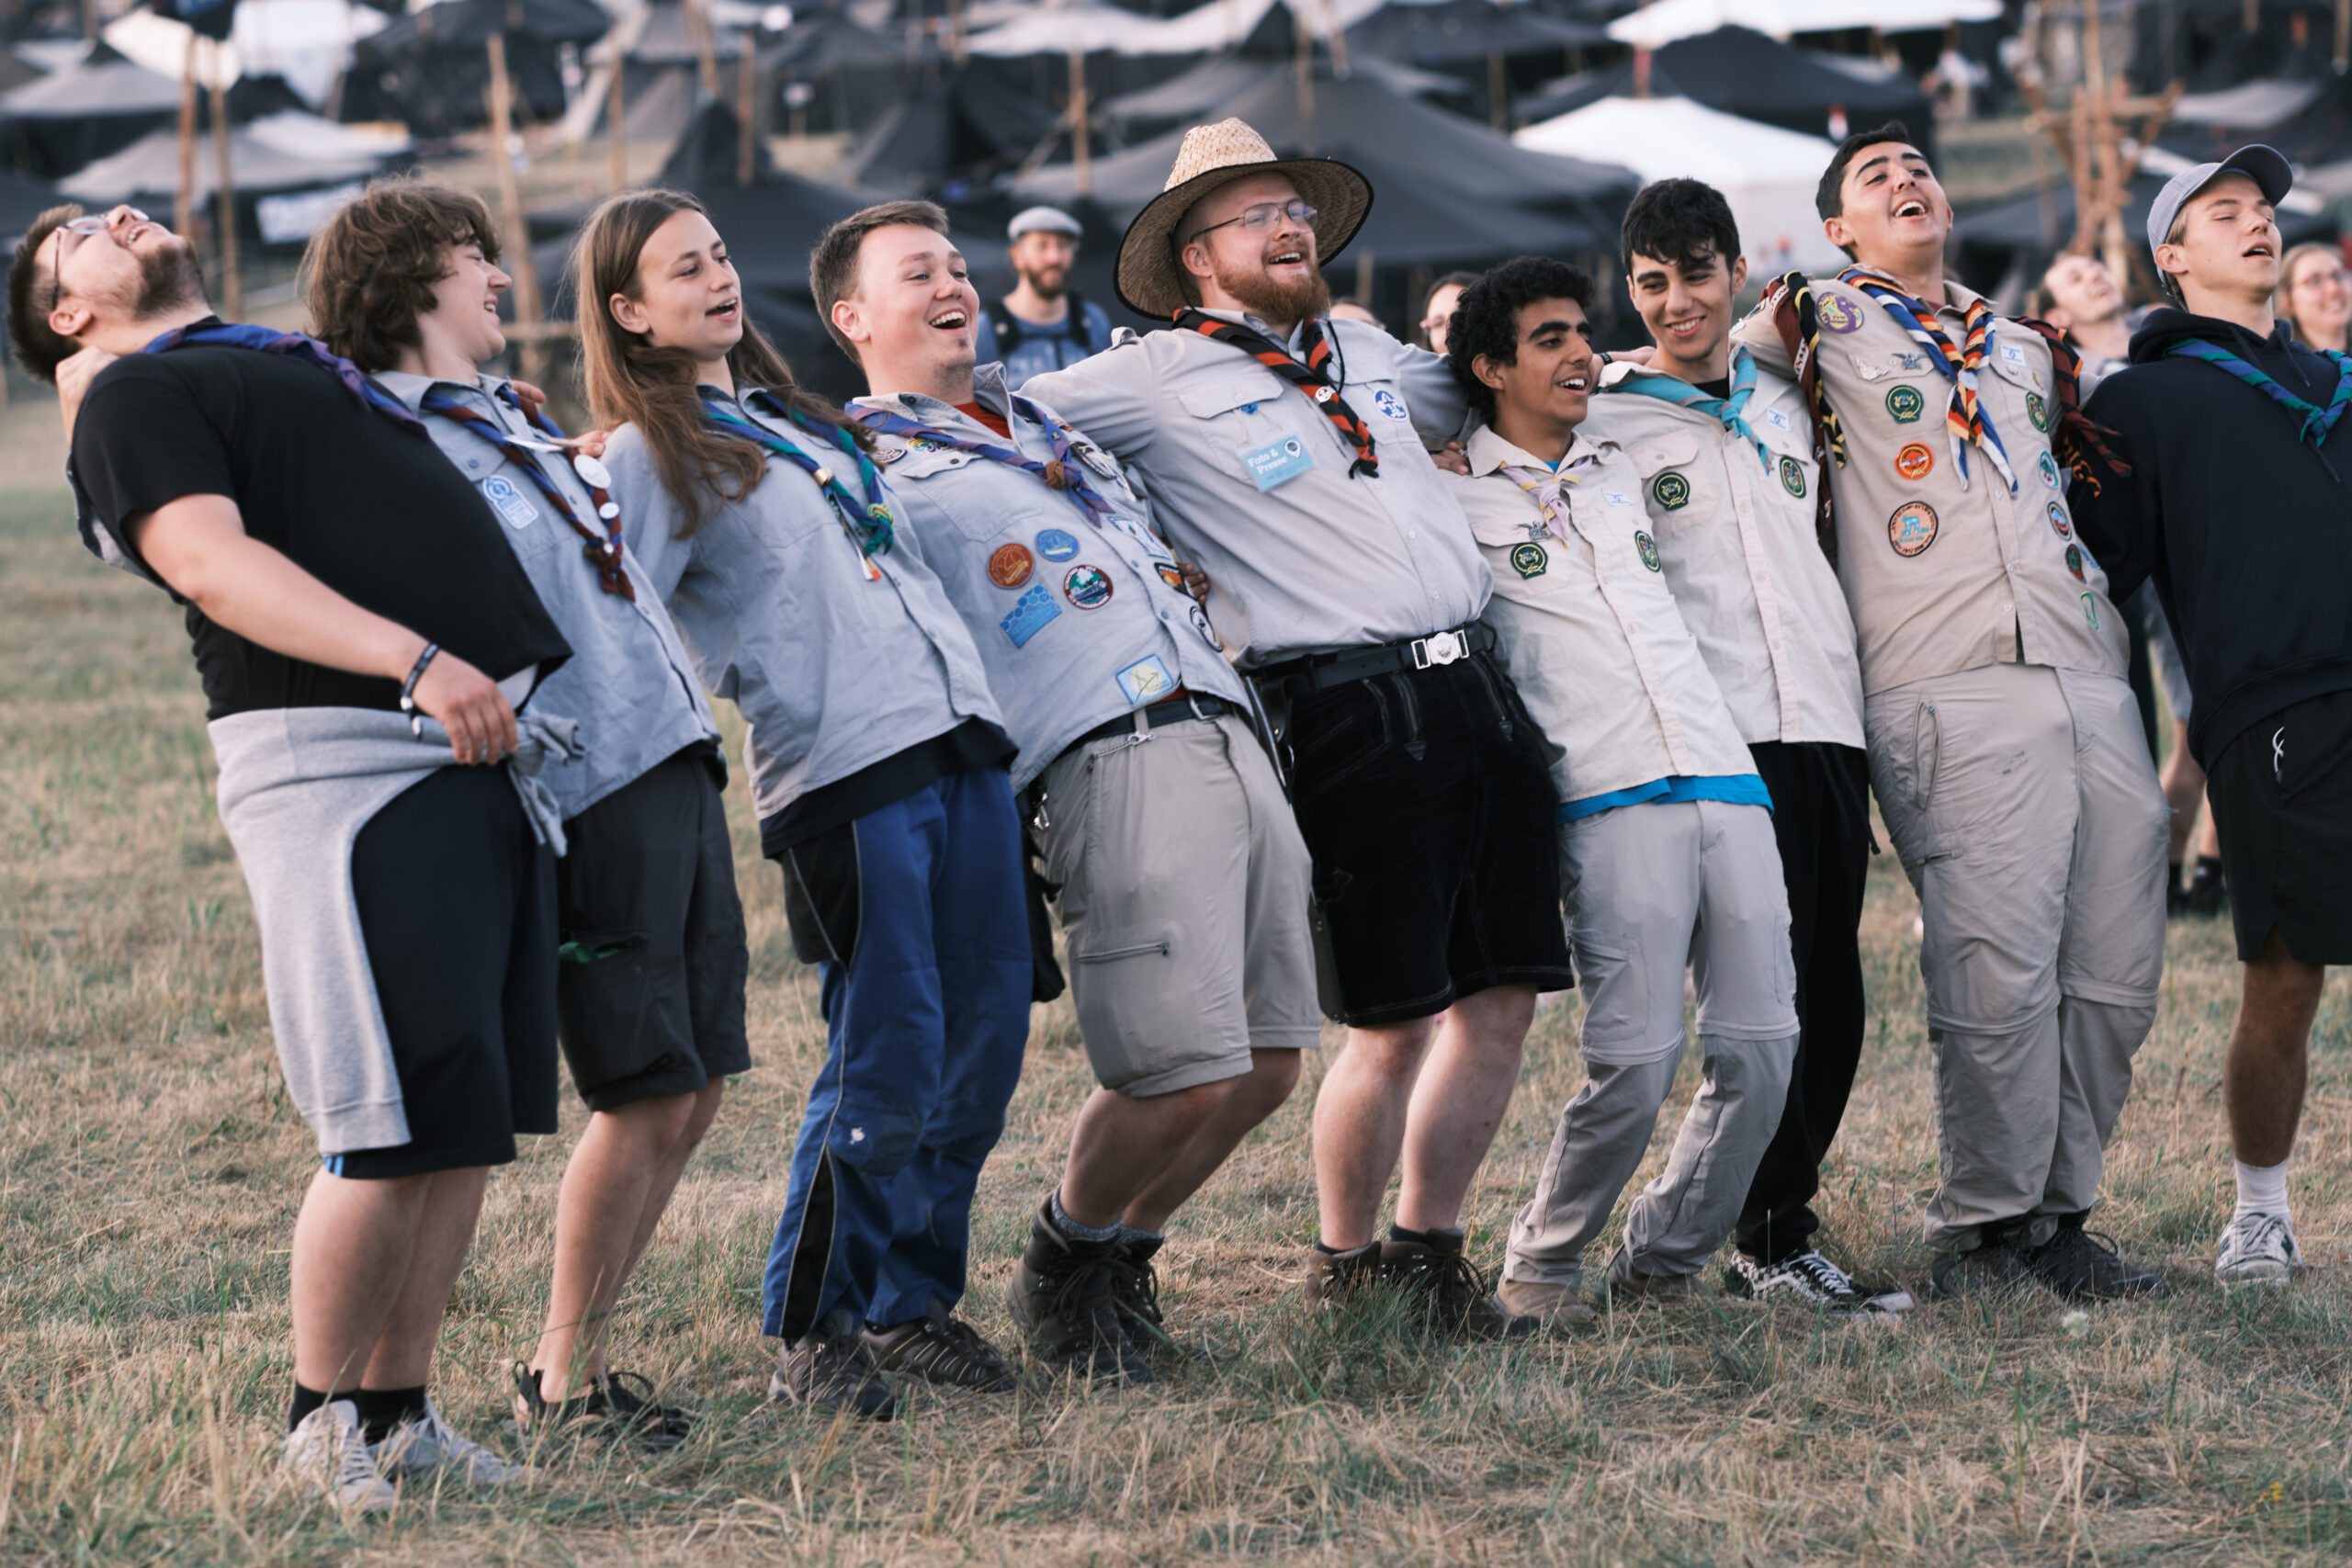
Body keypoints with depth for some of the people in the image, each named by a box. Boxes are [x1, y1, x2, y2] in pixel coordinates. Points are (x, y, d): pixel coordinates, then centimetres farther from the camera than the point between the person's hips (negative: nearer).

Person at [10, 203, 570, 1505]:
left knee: (469, 1125, 7)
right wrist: (412, 658, -25)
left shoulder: (290, 360, 27)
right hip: (348, 774, -8)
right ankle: (321, 1419, 6)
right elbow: (218, 567, -16)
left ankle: (400, 1412, 16)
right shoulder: (133, 400, 0)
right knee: (392, 1129, -10)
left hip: (483, 755, 8)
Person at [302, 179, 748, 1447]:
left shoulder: (508, 416, 20)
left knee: (689, 1093, 8)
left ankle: (576, 1356, 17)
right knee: (645, 1095, -7)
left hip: (672, 758, 9)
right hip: (588, 789, -9)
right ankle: (563, 1380, 5)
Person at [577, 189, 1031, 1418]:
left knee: (982, 1047, 5)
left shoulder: (790, 415, 24)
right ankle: (810, 1336, 2)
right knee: (887, 1065, -11)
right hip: (840, 766, -7)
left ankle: (913, 1301, 18)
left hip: (959, 735, 7)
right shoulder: (651, 456, 1)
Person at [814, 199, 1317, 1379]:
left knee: (1264, 1064, 4)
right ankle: (1062, 1271, 12)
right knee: (1182, 1072, -14)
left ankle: (1126, 1255, 26)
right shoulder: (864, 468, 5)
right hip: (1116, 762, -8)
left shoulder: (1042, 418, 29)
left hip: (1230, 737, 8)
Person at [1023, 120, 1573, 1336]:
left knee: (1500, 1001, 6)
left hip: (1476, 688, 6)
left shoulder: (1372, 358, 21)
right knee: (1393, 1023, -5)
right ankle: (1342, 1264, 15)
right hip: (1348, 717, -6)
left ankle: (1429, 1248, 21)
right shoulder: (1157, 381, 1)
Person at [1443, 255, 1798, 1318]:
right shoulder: (1457, 501, 6)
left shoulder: (1618, 473, 23)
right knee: (1634, 1061, -16)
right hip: (1611, 803, -6)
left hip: (1726, 783, 6)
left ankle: (1664, 1259, 14)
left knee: (1762, 1049, -3)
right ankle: (1541, 1266, 5)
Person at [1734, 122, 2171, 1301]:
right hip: (1949, 693, -6)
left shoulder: (2029, 351, 26)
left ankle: (2057, 1214, 12)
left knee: (2114, 975, 1)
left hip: (2089, 677, 6)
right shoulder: (1820, 323, 11)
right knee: (1999, 970, -15)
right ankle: (1979, 1229, -3)